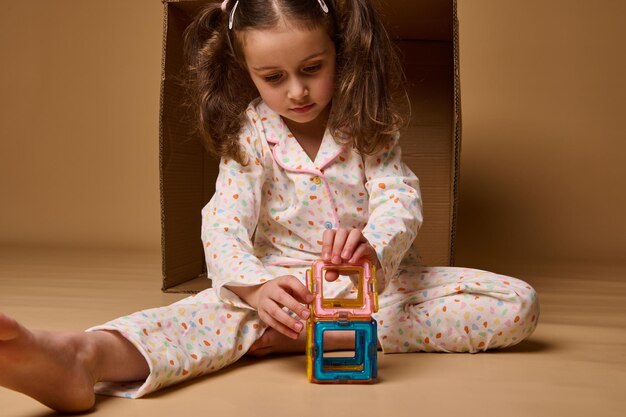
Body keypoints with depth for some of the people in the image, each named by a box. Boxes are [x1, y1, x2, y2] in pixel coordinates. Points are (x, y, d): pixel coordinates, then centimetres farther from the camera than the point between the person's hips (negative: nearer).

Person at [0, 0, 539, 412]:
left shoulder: (369, 127, -3)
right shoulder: (251, 136, -5)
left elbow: (399, 200, -18)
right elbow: (224, 226, -19)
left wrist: (373, 245, -44)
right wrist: (256, 287, -43)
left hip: (376, 277, 2)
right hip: (285, 280, -1)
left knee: (519, 303, -19)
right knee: (222, 308, -34)